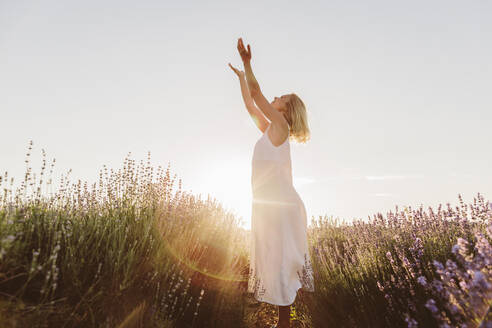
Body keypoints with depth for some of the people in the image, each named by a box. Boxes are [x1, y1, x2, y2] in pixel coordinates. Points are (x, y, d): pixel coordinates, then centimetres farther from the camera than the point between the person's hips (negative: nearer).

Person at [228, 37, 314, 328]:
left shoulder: (280, 126, -6)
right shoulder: (270, 129, 16)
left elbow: (257, 94, -13)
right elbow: (251, 104, 25)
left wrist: (248, 63, -14)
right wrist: (241, 75, 32)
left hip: (280, 205, -9)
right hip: (269, 204, 9)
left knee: (280, 260, -4)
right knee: (273, 259, 13)